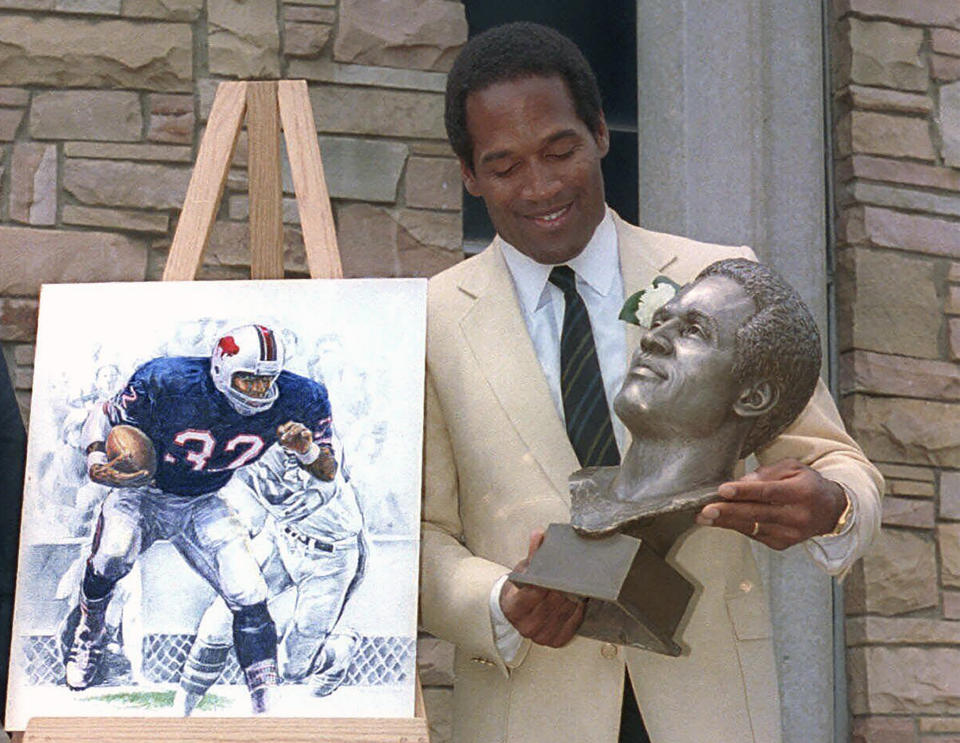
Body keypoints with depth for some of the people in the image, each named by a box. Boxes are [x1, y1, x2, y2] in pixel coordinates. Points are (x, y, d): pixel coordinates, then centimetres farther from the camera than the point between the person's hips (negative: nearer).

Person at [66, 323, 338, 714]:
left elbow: (328, 472, -8)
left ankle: (267, 707, -1)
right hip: (141, 492, -2)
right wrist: (96, 462, -31)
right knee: (113, 555, -32)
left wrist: (306, 450, -31)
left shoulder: (295, 401, -18)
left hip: (202, 506, 3)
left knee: (250, 600, -13)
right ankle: (89, 631, 2)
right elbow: (103, 417, -12)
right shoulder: (168, 384, -27)